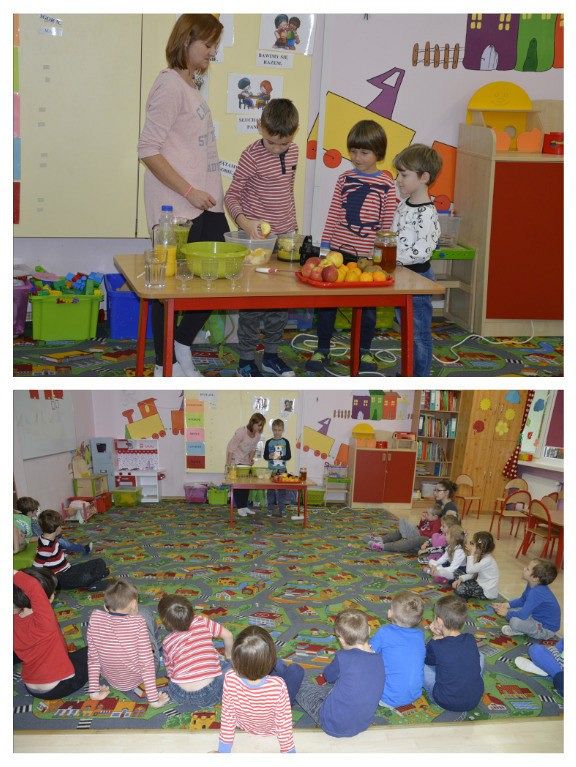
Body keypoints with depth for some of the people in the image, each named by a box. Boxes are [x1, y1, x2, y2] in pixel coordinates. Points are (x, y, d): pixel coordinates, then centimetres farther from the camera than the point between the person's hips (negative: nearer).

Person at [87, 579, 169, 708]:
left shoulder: (95, 618, -18)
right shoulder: (138, 622, -27)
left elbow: (93, 657, -8)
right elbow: (146, 663, -23)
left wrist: (94, 691, 3)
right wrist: (153, 699, -14)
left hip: (110, 678, 3)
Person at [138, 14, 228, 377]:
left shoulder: (192, 86, 16)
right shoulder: (170, 85, -10)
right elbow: (148, 150, -16)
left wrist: (214, 195, 13)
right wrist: (190, 193, -18)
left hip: (206, 206, 9)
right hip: (178, 210, -9)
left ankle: (183, 348, 26)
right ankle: (165, 366, 12)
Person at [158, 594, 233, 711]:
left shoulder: (167, 643, 2)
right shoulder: (202, 622, 1)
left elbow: (170, 672, 10)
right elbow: (228, 635, 6)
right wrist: (228, 655, 25)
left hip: (182, 696, 1)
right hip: (211, 693, -1)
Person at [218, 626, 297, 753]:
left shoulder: (230, 679, -37)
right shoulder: (278, 686, -42)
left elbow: (227, 719, -22)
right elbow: (284, 724, -27)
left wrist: (223, 751, -6)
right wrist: (289, 752, -8)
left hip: (243, 726, 2)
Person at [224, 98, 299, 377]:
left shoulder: (293, 151, 5)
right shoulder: (252, 156, -13)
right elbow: (232, 195, -10)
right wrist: (244, 221, -27)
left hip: (285, 236, 6)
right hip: (256, 237, -6)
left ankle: (271, 354, 25)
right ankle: (246, 359, 10)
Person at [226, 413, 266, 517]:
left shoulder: (258, 434, -5)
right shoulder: (241, 432, -25)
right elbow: (231, 448, -21)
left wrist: (251, 458, -6)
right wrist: (228, 464, -22)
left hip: (246, 461, 6)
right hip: (235, 460, -6)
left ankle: (245, 506, 12)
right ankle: (239, 508, -1)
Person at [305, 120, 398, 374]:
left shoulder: (386, 184, -2)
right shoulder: (345, 179, 4)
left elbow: (388, 224, -1)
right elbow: (333, 214, 7)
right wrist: (326, 244, 3)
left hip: (369, 256, -2)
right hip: (339, 251, 2)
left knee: (368, 304, 10)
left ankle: (365, 351, 28)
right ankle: (322, 349, 18)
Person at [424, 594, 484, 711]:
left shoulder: (435, 646, -19)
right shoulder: (471, 640, -7)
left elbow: (428, 661, 4)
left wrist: (435, 638, 8)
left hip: (446, 701, -4)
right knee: (479, 656, 26)